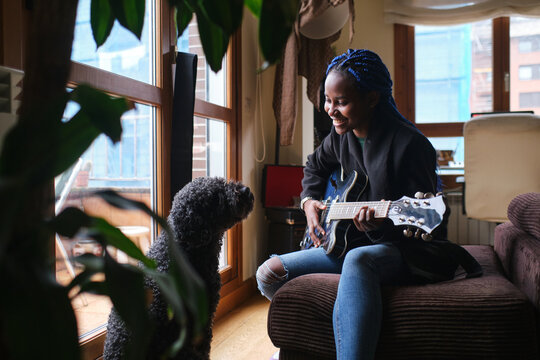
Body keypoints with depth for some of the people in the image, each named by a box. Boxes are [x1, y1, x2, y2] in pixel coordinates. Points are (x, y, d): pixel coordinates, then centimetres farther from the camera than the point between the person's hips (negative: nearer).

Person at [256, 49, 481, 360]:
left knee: (359, 260, -43)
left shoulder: (409, 144, -20)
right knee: (269, 274, -3)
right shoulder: (341, 134, 2)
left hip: (408, 252, -7)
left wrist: (381, 225, -39)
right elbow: (315, 166, 23)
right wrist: (310, 201, 5)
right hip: (348, 242, 8)